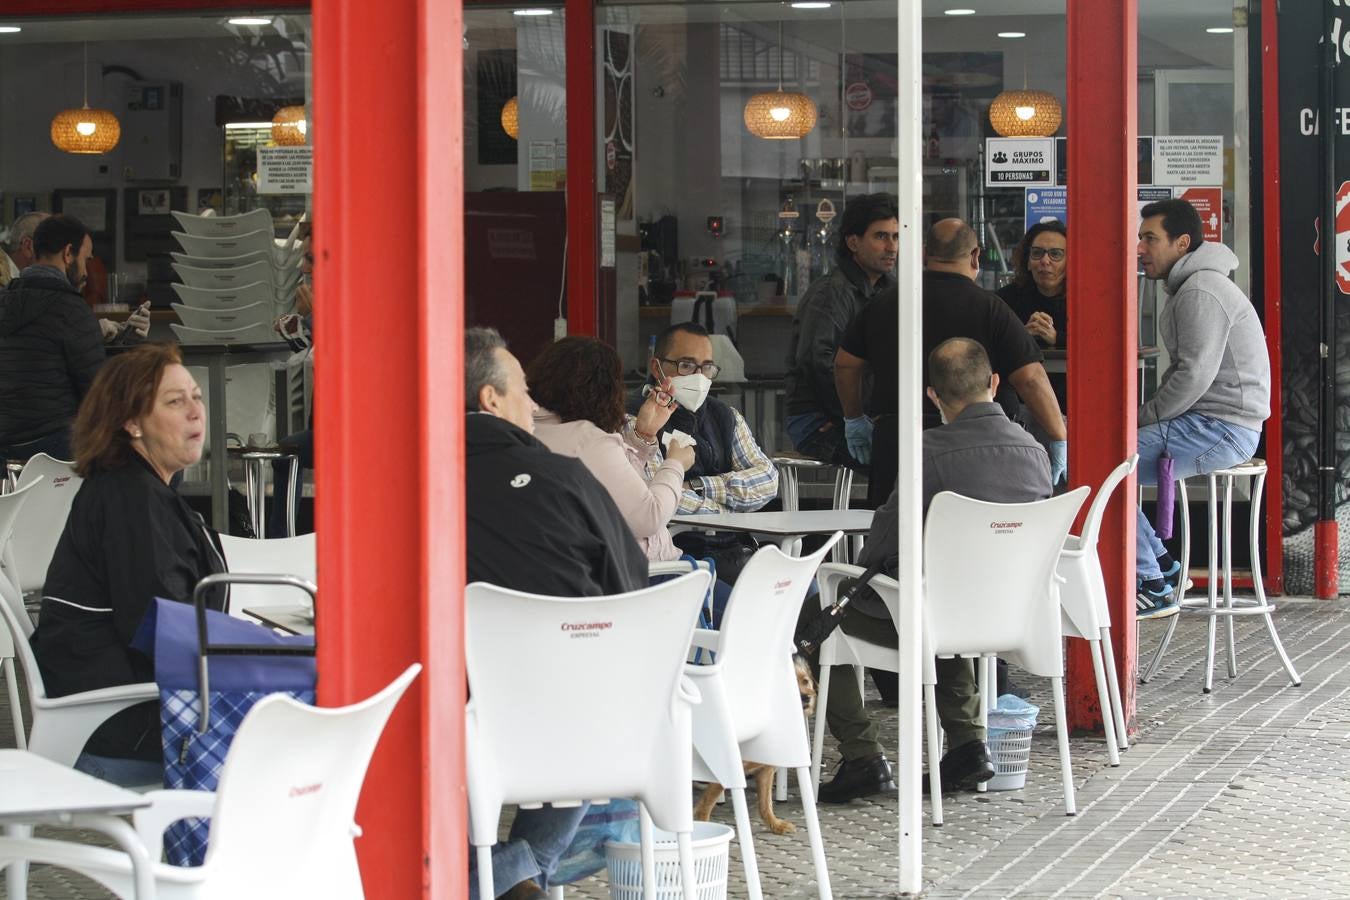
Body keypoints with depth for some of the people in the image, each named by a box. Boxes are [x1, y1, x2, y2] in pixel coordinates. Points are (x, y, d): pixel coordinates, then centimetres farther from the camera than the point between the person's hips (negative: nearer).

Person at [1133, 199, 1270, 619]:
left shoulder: (1201, 292, -16)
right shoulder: (1188, 288, 20)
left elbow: (1195, 375, -22)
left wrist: (1142, 418, -11)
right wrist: (1148, 418, 9)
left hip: (1221, 428, -11)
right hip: (1208, 423, 11)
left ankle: (1154, 588, -12)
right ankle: (1163, 568, 11)